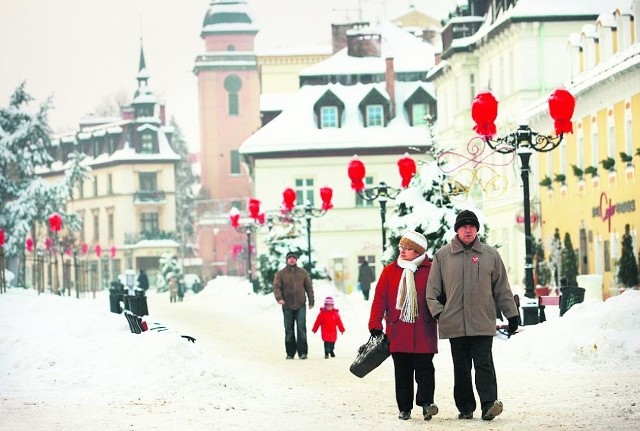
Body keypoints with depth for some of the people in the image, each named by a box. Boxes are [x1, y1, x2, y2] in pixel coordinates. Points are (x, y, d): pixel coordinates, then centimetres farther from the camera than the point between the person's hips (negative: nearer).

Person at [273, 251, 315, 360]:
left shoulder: (303, 272, 9)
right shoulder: (280, 273, 4)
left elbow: (309, 287, 13)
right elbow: (276, 287, -4)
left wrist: (311, 302, 9)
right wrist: (279, 298, -21)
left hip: (300, 305, 0)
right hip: (287, 306, 0)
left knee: (301, 328, -10)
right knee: (289, 330, 4)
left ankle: (302, 352, -8)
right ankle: (290, 353, 12)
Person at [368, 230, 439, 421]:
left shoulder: (430, 270, 2)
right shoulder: (390, 271, 6)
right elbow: (379, 298, 4)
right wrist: (375, 326, -2)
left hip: (424, 332, -2)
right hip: (398, 332, 2)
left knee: (424, 368, -6)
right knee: (402, 371, 6)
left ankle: (426, 402, -5)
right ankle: (404, 408, 11)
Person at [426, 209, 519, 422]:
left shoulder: (490, 255, 8)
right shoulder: (442, 256, 7)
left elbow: (502, 288, 12)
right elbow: (432, 289, 10)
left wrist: (511, 314, 10)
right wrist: (438, 312, -2)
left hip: (483, 322, -1)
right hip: (455, 323, 1)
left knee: (484, 364, -10)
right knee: (461, 368, 6)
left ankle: (489, 404, -17)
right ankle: (465, 408, 12)